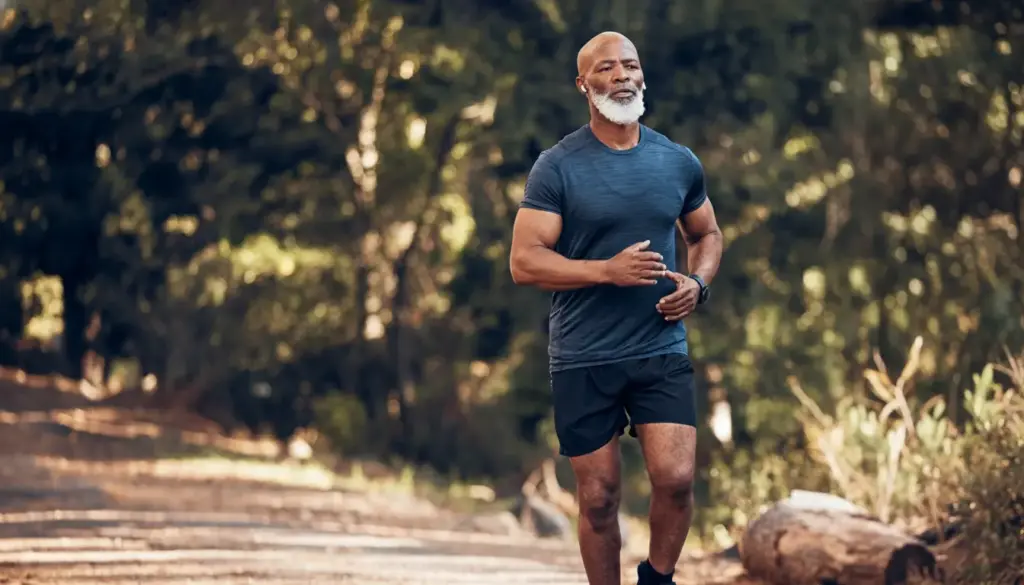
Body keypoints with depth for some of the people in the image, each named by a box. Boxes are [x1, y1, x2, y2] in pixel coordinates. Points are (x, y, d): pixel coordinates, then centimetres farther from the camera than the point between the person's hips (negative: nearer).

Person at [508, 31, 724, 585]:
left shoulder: (679, 163, 6)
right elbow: (524, 262, -11)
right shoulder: (557, 166, -6)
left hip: (662, 352, 2)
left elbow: (706, 234, 22)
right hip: (583, 361, -2)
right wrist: (608, 270, -22)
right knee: (598, 497, 4)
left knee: (676, 478, -13)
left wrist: (698, 282, 0)